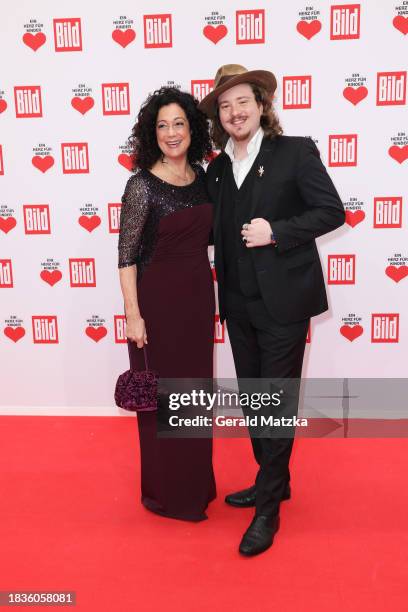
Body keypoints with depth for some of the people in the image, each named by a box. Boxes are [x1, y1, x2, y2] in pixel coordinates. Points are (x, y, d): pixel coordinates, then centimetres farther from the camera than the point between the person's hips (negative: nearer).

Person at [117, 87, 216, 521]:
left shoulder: (201, 176, 5)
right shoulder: (142, 185, -13)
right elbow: (126, 255, -12)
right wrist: (133, 315, -15)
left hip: (199, 295, 6)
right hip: (158, 299, -6)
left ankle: (197, 481, 37)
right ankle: (166, 492, 25)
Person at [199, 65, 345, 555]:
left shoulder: (295, 152, -5)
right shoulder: (217, 169, 10)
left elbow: (332, 211, -8)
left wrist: (276, 232, -18)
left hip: (282, 301, -6)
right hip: (239, 303, 6)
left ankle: (268, 508, 15)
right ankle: (274, 481, 35)